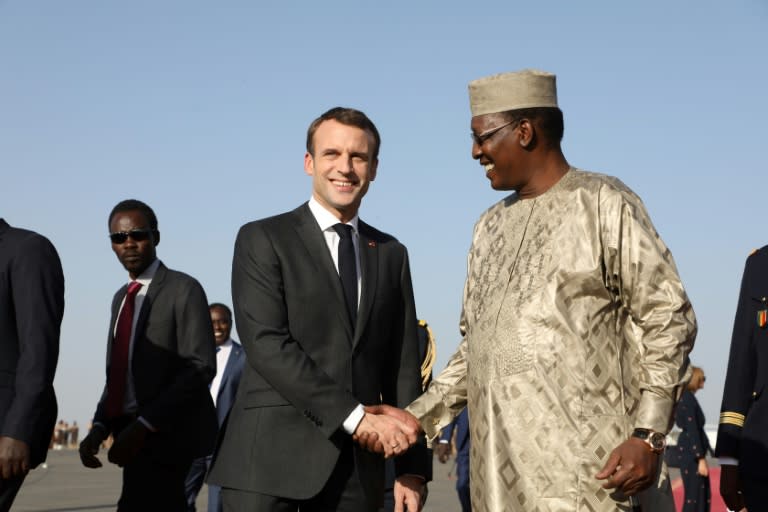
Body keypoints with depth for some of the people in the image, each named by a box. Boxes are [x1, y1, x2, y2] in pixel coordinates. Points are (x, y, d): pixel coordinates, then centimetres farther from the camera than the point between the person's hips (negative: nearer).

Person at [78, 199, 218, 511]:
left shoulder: (184, 289, -7)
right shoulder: (121, 298, 18)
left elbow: (200, 367, -16)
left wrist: (144, 424, -22)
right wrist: (100, 426, 2)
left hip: (167, 435, -8)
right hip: (134, 436, 8)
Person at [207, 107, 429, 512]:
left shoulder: (391, 254, 16)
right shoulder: (263, 239, 1)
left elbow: (403, 365, 13)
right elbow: (266, 344, -11)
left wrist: (412, 466, 5)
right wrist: (354, 416, -17)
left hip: (357, 467, 4)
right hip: (272, 459, -4)